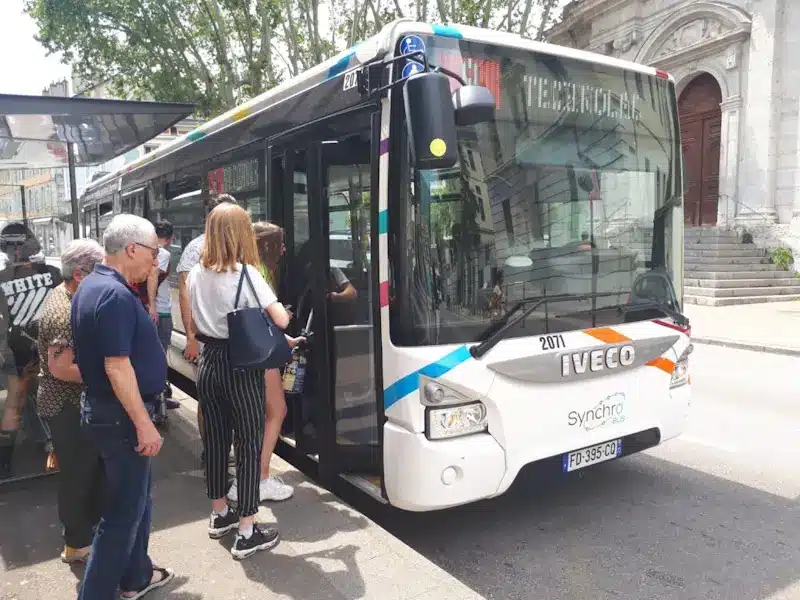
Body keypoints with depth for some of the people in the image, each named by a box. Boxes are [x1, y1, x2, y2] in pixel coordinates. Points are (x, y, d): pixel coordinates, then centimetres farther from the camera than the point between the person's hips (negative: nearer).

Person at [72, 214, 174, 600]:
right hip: (120, 416, -10)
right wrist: (143, 424, -24)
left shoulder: (94, 284, 10)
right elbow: (117, 366, -27)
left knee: (136, 499, 21)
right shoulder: (115, 294, -23)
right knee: (124, 510, 2)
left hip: (107, 409, 10)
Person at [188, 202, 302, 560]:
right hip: (241, 368, -6)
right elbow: (281, 320, -19)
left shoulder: (196, 274, 5)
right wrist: (279, 325, 2)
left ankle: (220, 515, 34)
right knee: (248, 444, 2)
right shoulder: (245, 273, -15)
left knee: (214, 439, 17)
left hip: (209, 364, 7)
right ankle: (246, 534, 8)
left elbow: (196, 326, 12)